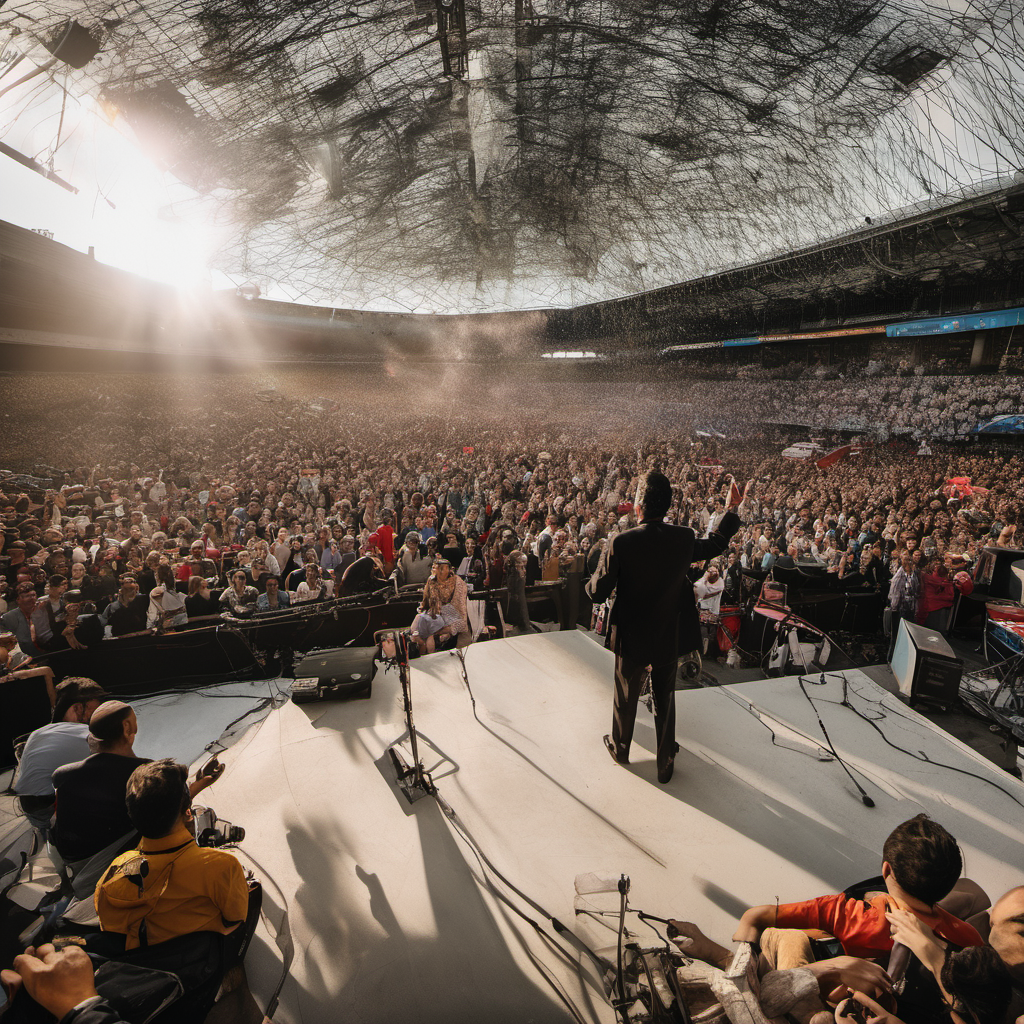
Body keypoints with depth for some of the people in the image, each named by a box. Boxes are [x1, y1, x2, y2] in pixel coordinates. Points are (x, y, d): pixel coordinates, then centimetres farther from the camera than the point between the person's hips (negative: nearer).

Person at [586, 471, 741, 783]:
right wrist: (731, 510, 21)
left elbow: (597, 592, -19)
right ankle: (665, 764, 34)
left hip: (631, 639, -2)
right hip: (669, 639, 2)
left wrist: (595, 578, 4)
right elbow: (717, 544, 9)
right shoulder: (684, 538, -14)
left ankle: (620, 749, 44)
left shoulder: (621, 542, -24)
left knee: (626, 698, 21)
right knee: (665, 701, 19)